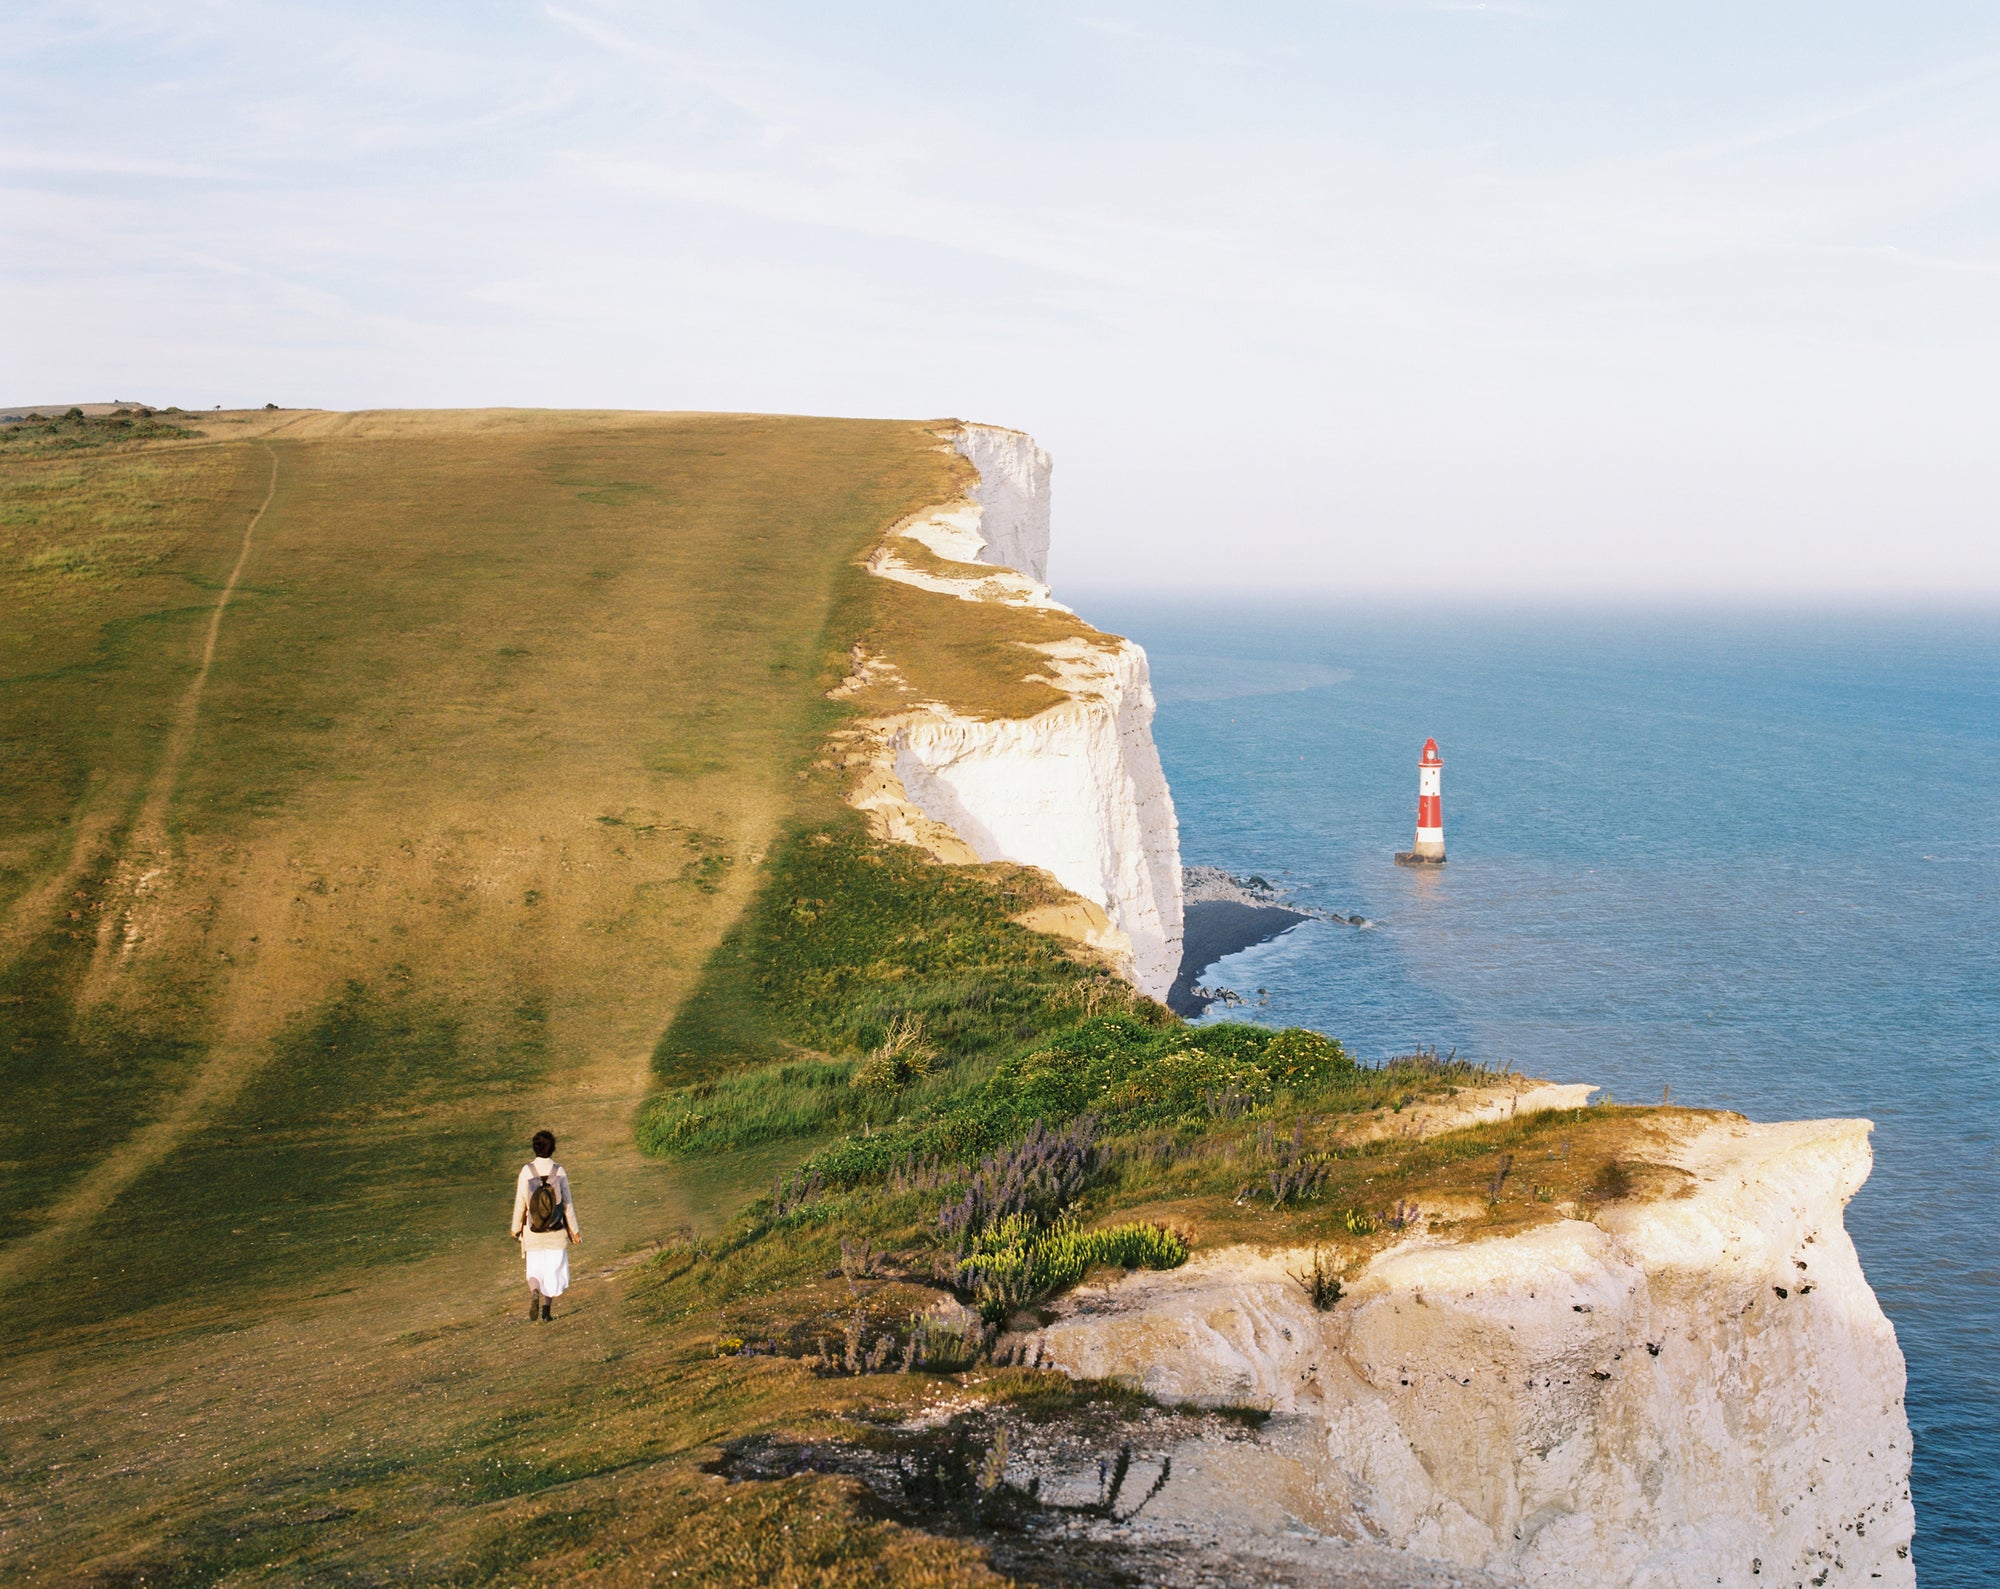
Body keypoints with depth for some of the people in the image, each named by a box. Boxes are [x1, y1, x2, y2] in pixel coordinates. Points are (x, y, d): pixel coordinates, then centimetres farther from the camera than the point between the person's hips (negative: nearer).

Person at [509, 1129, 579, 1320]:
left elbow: (520, 1204, -3)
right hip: (556, 1233, 0)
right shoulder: (559, 1172, -11)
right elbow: (567, 1204, -5)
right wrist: (574, 1230, 5)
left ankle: (534, 1293, -16)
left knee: (535, 1269, 12)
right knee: (554, 1268, 13)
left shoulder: (526, 1171, -10)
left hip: (533, 1233, 0)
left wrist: (516, 1228, 12)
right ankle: (547, 1307, 8)